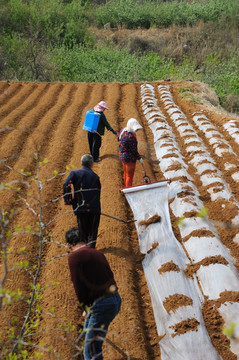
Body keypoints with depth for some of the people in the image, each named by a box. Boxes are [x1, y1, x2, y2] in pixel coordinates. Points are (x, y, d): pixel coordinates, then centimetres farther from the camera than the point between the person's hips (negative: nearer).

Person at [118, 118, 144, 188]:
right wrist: (139, 158, -9)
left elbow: (119, 139, 15)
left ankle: (126, 187, 43)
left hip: (122, 155, 10)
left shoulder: (123, 131, -3)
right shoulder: (131, 137, -30)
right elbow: (134, 150, -22)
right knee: (130, 176, 5)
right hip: (129, 158, -10)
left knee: (126, 173, 26)